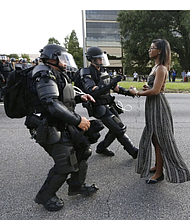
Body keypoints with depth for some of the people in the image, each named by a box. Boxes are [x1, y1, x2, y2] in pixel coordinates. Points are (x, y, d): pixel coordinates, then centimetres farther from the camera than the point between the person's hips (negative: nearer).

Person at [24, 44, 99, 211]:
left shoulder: (57, 75, 16)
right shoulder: (45, 77, -18)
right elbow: (52, 105, -30)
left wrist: (79, 98, 10)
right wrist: (77, 120, -29)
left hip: (63, 126, 11)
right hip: (50, 130, -10)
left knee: (82, 148, 13)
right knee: (65, 164, -7)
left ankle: (76, 186, 31)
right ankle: (45, 196, 17)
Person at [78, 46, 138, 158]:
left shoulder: (103, 71, 11)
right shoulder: (87, 74, -15)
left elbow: (114, 86, 17)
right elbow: (93, 92, -30)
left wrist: (126, 91, 3)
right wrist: (110, 84, -36)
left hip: (109, 106, 9)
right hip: (100, 108, -8)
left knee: (116, 129, 12)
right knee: (119, 129, -8)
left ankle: (101, 148, 30)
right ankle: (134, 152, 6)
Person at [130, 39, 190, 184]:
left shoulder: (161, 68, -17)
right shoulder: (156, 66, 14)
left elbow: (155, 91, -24)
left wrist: (137, 93, -13)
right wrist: (147, 88, 3)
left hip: (158, 106, -10)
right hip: (153, 106, 10)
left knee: (159, 140, -1)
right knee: (154, 138, 18)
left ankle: (159, 173, 10)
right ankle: (158, 166, 33)